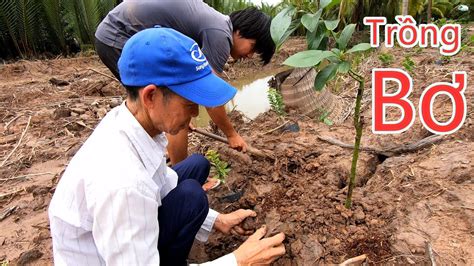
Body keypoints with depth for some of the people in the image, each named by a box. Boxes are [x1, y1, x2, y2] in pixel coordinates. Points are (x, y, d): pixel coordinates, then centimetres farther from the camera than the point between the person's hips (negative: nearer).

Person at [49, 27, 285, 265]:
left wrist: (216, 220, -2)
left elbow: (162, 183, -1)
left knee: (197, 166, 5)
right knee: (190, 196, -24)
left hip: (114, 228, 7)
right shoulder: (122, 182, -40)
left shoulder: (128, 119, -15)